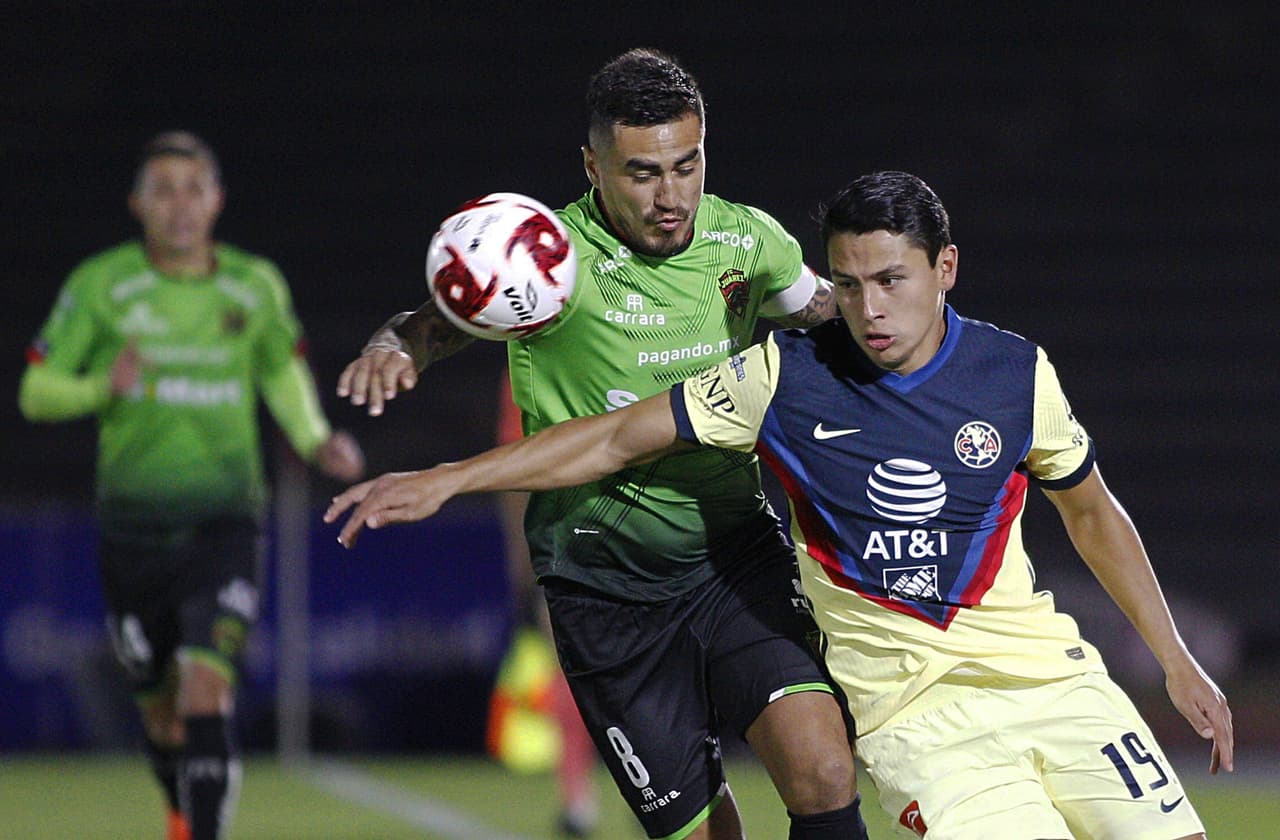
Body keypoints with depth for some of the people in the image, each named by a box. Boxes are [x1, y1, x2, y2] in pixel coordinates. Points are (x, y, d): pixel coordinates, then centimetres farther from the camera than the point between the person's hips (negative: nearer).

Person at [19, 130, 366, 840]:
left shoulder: (256, 287, 2)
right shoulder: (99, 286, -2)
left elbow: (283, 370, 20)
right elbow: (35, 391, -1)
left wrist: (316, 441, 3)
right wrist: (103, 389, -21)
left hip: (224, 521, -1)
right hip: (134, 523, 1)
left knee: (205, 689, -19)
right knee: (161, 708, 11)